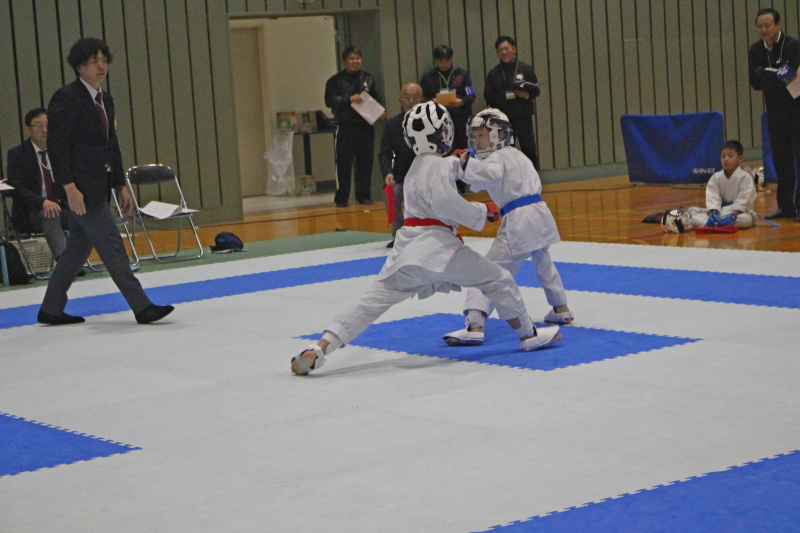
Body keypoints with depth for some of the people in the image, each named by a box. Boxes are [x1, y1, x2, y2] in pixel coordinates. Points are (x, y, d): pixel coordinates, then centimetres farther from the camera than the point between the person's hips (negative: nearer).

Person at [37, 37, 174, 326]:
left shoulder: (105, 100, 15)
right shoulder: (66, 98, -12)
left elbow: (112, 145, 20)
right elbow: (56, 146, -16)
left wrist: (121, 185, 16)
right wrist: (69, 187, -22)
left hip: (98, 187, 9)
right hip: (80, 188, -9)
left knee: (78, 248, 13)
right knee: (111, 245, -7)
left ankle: (51, 309, 20)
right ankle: (141, 307, -5)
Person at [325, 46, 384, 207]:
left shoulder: (369, 79, 13)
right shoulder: (336, 81, 2)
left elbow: (378, 99, 16)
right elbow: (330, 100, -8)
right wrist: (348, 99, -20)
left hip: (366, 127, 3)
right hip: (346, 128, -3)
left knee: (365, 163, 5)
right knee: (344, 163, -3)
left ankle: (364, 196, 13)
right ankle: (342, 198, 1)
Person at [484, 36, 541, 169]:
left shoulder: (526, 69, 4)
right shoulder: (493, 73, 7)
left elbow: (536, 89, 5)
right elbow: (488, 96, 4)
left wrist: (527, 94, -14)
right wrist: (503, 97, -10)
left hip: (524, 118, -1)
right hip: (503, 118, 1)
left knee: (529, 150, -2)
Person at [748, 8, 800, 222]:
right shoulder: (756, 50, 3)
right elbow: (755, 83, -3)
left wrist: (766, 74, -13)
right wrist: (775, 76, -20)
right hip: (776, 114, 5)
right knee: (781, 161, 8)